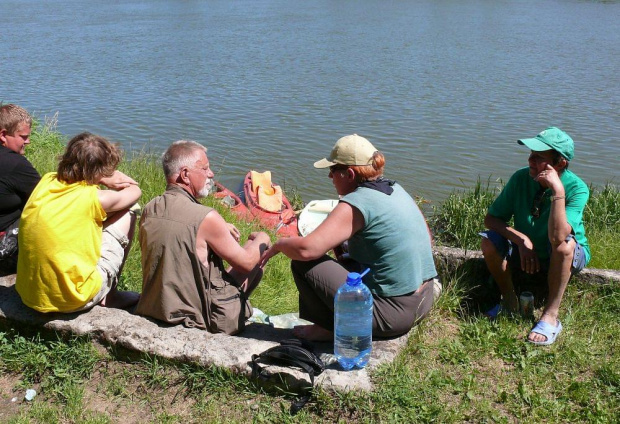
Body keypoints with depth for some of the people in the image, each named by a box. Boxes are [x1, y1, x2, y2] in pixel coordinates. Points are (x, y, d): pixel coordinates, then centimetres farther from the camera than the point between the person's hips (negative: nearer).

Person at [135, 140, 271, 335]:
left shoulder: (148, 210, -4)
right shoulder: (206, 218, -24)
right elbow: (246, 263, -12)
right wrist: (261, 240, 8)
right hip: (201, 318, -7)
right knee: (256, 263, 12)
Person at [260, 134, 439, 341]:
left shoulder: (355, 204, -17)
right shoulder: (396, 189, 8)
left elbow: (307, 249, -26)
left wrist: (278, 245, -2)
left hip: (393, 313, -9)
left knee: (303, 263, -6)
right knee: (345, 261, 28)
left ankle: (331, 328, 7)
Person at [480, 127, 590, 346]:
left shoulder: (577, 189, -26)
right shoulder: (521, 178, -17)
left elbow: (557, 238, -40)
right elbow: (491, 219, -12)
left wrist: (558, 191, -42)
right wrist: (521, 240, -27)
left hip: (565, 259, -3)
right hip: (526, 254, 3)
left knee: (564, 244, -36)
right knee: (490, 240, -24)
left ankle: (550, 316, -23)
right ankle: (510, 300, -2)